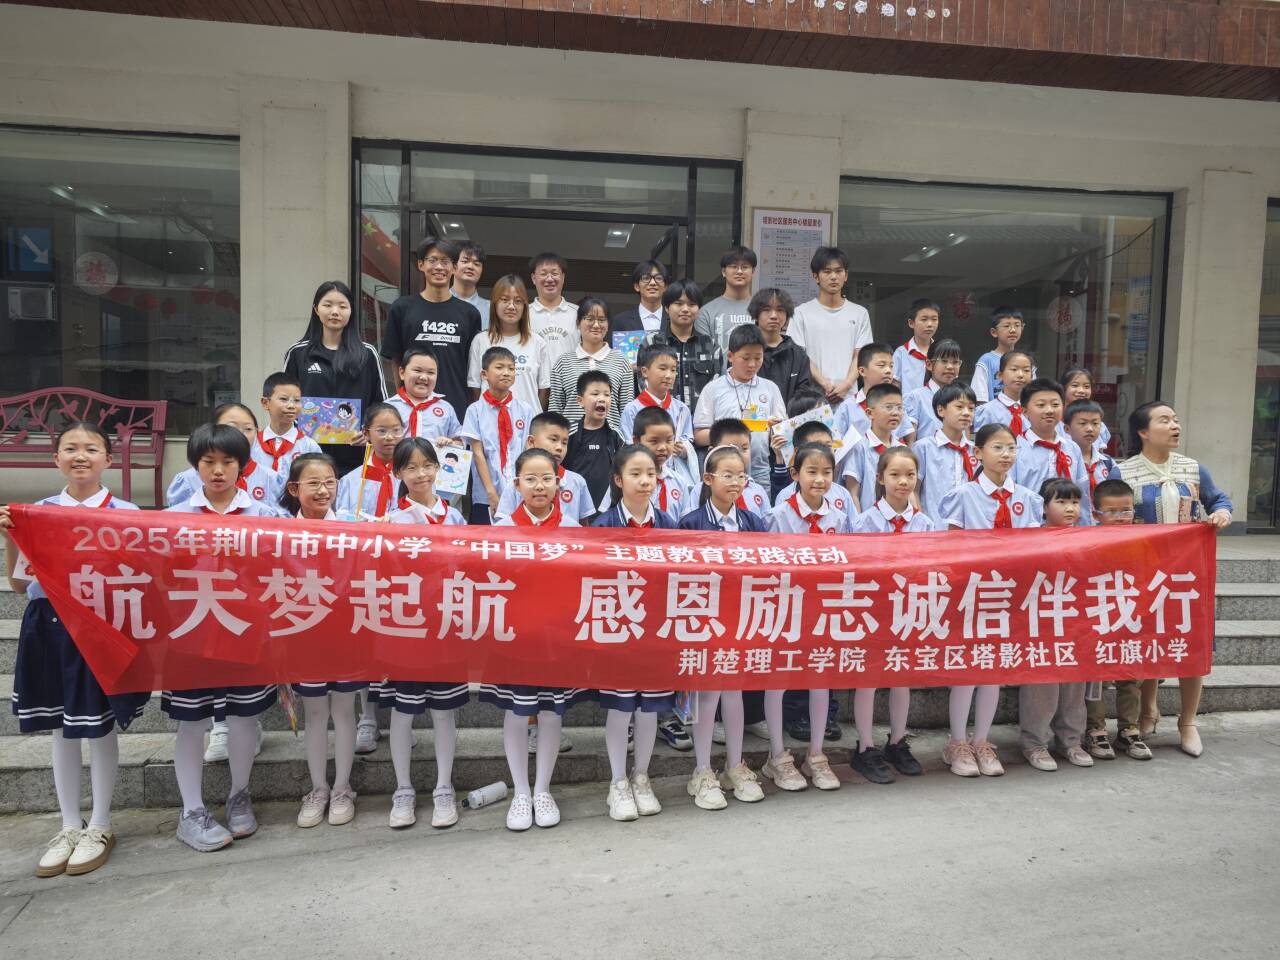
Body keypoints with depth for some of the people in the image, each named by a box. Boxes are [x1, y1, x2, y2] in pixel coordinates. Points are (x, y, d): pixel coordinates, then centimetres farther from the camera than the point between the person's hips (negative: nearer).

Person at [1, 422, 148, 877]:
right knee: (61, 729, 14)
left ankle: (100, 827, 24)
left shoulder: (125, 514, -4)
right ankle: (69, 826, 30)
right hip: (52, 626, 3)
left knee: (101, 728, 7)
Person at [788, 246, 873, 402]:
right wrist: (825, 384, -12)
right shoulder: (802, 312, 5)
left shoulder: (860, 313, 12)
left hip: (848, 395, 2)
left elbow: (859, 356, 8)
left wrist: (846, 385, -10)